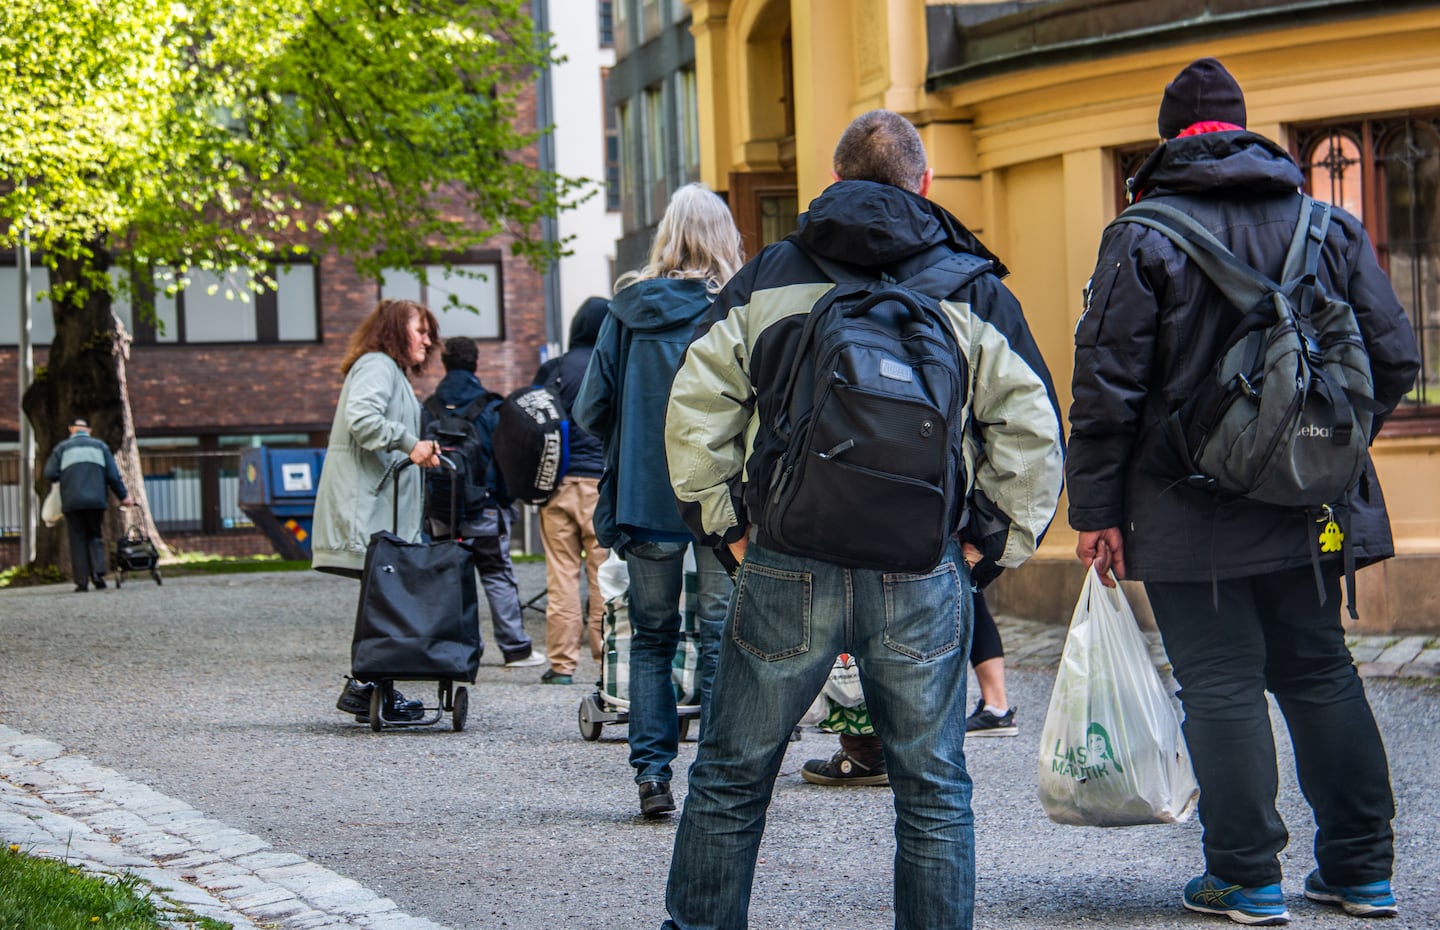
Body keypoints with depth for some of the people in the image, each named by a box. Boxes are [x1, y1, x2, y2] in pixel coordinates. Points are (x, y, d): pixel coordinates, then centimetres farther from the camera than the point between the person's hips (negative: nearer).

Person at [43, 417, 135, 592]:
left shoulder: (62, 448, 8)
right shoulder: (100, 446, 12)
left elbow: (50, 475, -1)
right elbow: (113, 475, 6)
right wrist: (123, 496, 13)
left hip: (72, 502, -1)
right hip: (96, 501, 1)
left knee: (78, 540, 4)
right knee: (95, 538, 12)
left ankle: (82, 582, -1)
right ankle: (98, 573, -9)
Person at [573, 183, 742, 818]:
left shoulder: (627, 311, 2)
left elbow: (590, 410, 2)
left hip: (646, 498, 2)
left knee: (652, 638, 12)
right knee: (721, 638, 3)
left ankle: (651, 772, 8)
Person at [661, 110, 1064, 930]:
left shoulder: (769, 277, 6)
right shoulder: (974, 291, 5)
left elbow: (694, 410, 3)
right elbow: (1033, 435, 0)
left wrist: (724, 525, 9)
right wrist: (990, 543, 6)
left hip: (788, 570, 0)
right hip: (923, 577, 0)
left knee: (731, 780, 11)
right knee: (934, 791, 9)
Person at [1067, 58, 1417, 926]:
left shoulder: (1143, 239, -7)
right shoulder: (1334, 227, 6)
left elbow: (1107, 386, -10)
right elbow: (1395, 359, 6)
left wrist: (1097, 508, -4)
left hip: (1194, 517, -4)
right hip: (1312, 509, 5)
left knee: (1224, 687, 1)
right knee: (1322, 675, 14)